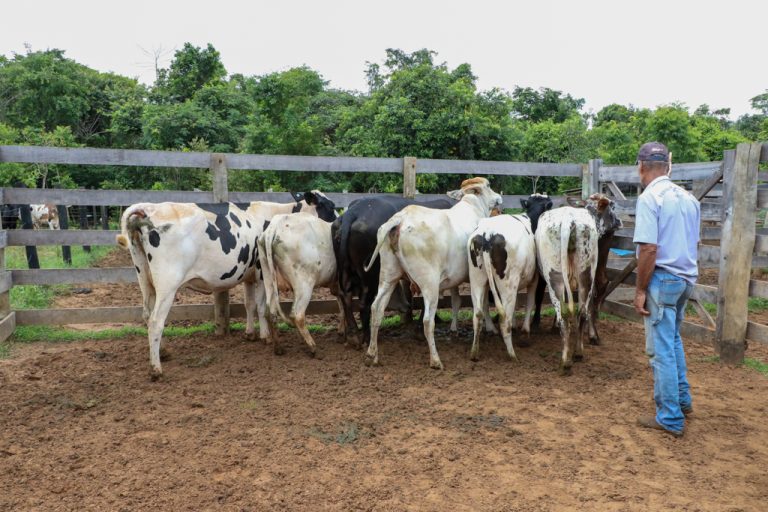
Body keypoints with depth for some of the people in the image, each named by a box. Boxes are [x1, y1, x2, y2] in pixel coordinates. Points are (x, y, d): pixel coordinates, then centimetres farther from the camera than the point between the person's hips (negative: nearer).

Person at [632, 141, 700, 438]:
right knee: (673, 339, 24)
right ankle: (682, 400, 35)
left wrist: (640, 290, -14)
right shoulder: (688, 198, 10)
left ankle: (670, 419, 9)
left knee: (662, 349, 1)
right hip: (686, 278, 8)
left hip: (662, 279, -8)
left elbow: (649, 249, -20)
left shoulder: (650, 198, -15)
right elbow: (694, 243, 15)